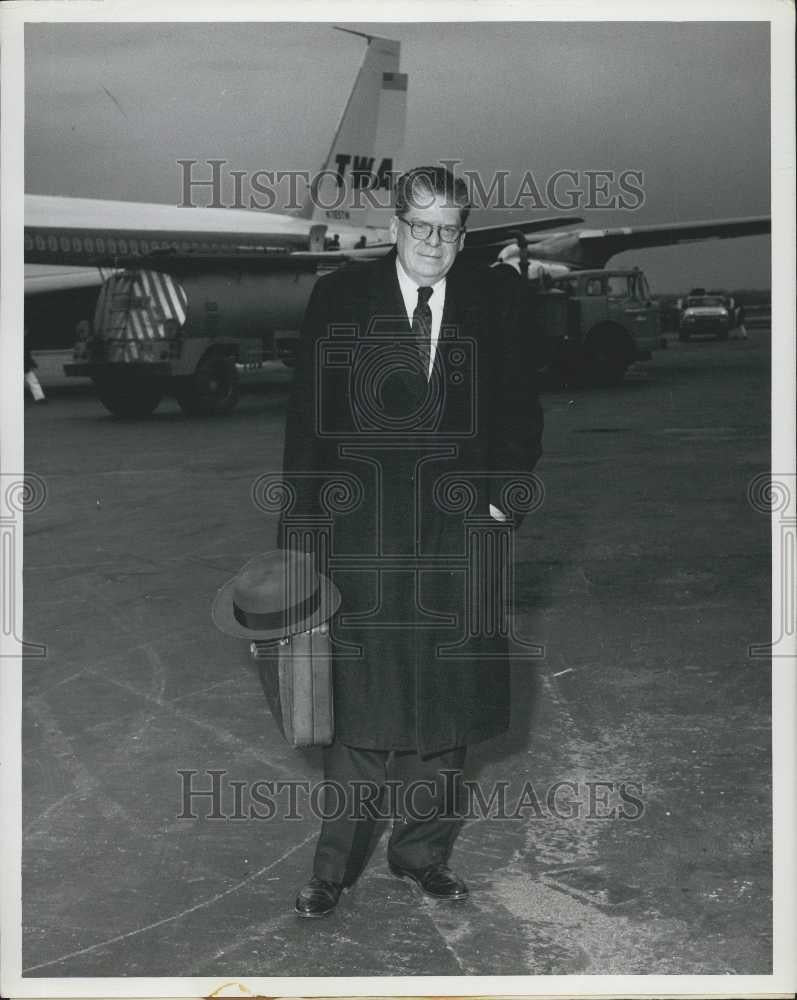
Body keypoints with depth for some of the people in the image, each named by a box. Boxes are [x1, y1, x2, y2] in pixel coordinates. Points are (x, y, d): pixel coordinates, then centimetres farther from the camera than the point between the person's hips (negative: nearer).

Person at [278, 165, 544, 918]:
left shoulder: (496, 300, 6)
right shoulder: (338, 297, 3)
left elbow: (521, 410, 11)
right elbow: (305, 418, 2)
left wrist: (507, 495, -1)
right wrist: (299, 531, -2)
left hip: (460, 529, 2)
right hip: (360, 529, -2)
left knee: (446, 713, 8)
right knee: (359, 709, 0)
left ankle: (422, 854, 25)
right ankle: (334, 868, 14)